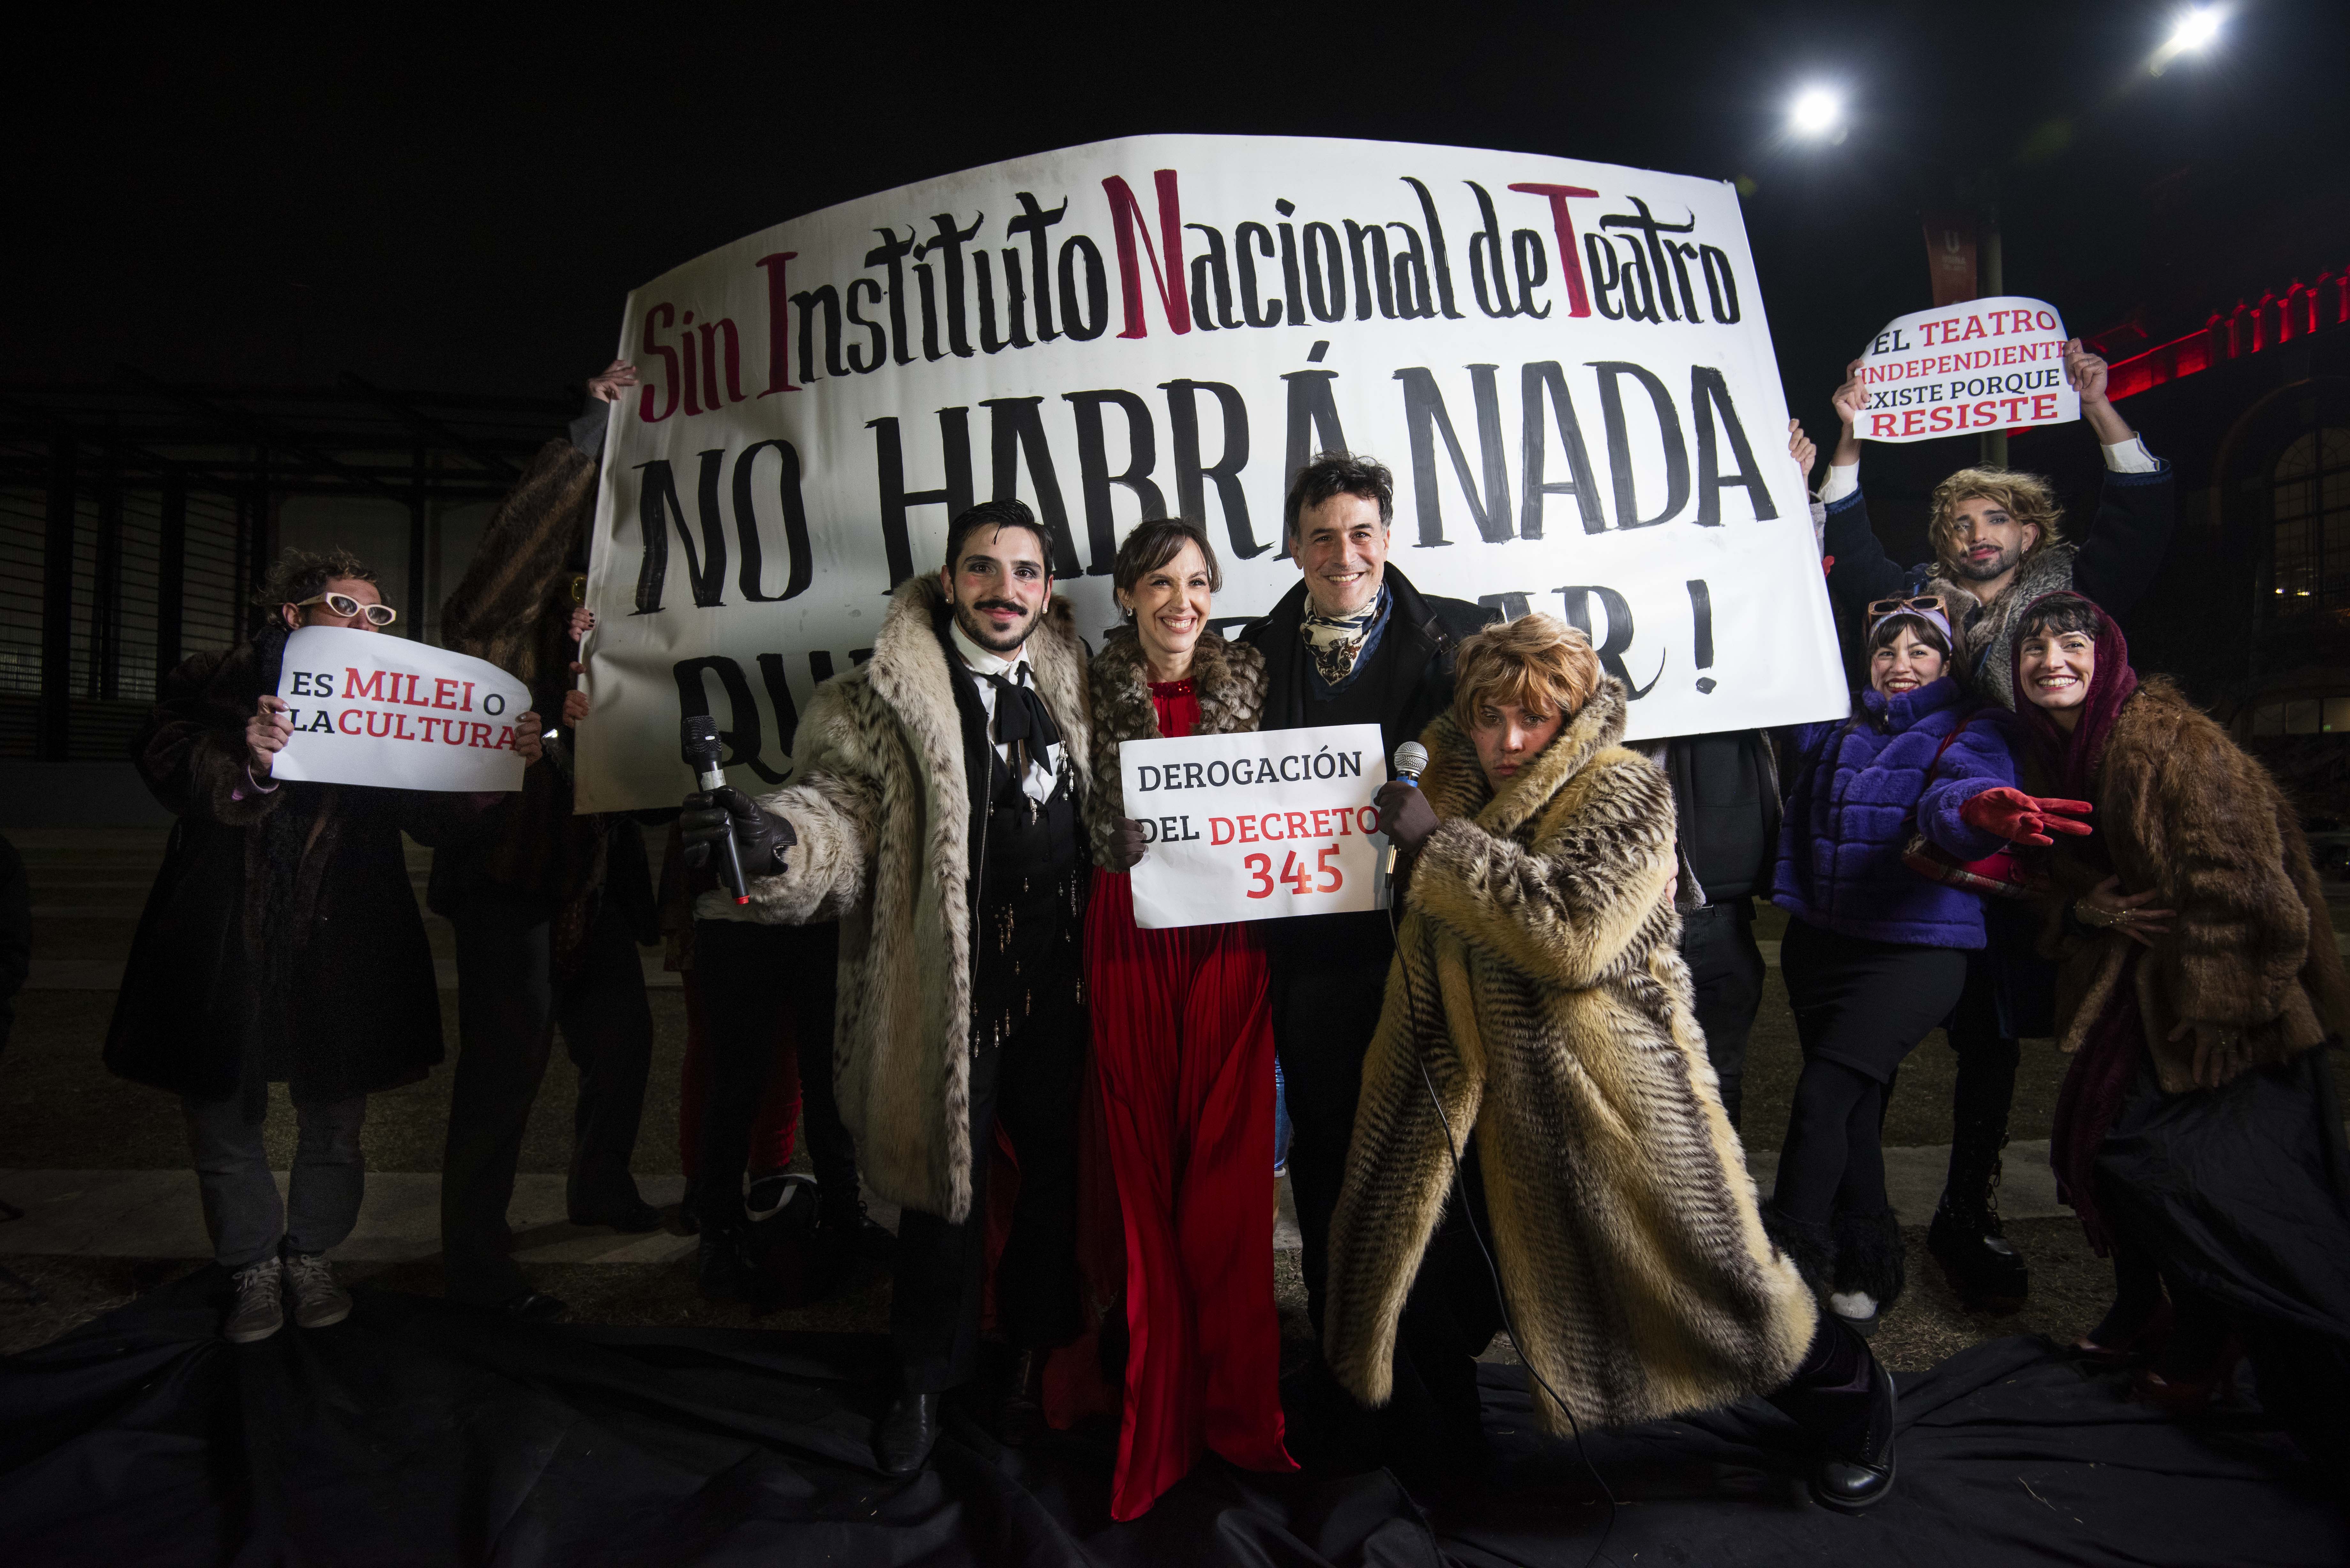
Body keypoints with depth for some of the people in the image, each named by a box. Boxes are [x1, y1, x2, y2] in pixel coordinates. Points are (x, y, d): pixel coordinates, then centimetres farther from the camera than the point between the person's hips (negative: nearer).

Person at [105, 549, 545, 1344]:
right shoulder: (217, 685, 2)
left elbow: (437, 814, -4)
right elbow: (173, 771, -14)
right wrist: (249, 769, -36)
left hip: (341, 950, 1)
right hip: (227, 945, -1)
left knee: (334, 1116, 10)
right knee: (224, 1114, 10)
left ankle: (312, 1258, 31)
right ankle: (255, 1268, 30)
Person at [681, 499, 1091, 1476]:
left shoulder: (1072, 687, 9)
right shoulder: (886, 696, -4)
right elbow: (846, 807, -13)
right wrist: (774, 836, -33)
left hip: (1058, 985, 4)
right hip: (944, 986, -3)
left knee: (1055, 1168, 15)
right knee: (946, 1175, 10)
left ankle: (1037, 1352, 40)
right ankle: (929, 1377, 35)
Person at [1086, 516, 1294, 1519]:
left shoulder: (1246, 682, 8)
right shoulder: (1095, 690, 5)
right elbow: (1082, 822, 4)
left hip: (1227, 939, 1)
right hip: (1129, 941, -1)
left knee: (1228, 1172, 4)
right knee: (1146, 1171, 6)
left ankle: (1236, 1408, 23)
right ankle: (1157, 1418, 23)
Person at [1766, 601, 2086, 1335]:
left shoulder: (1971, 730, -3)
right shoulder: (1841, 724, 13)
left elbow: (1957, 790, -23)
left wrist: (1979, 809, -48)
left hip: (1914, 949, -5)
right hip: (1821, 939, 5)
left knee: (1823, 1095, -15)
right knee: (1854, 1110, 14)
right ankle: (1863, 1268, 31)